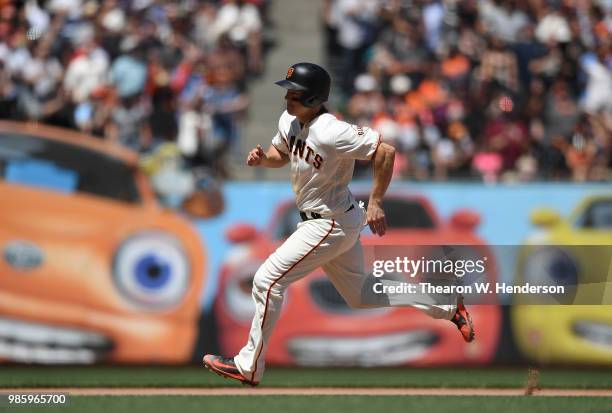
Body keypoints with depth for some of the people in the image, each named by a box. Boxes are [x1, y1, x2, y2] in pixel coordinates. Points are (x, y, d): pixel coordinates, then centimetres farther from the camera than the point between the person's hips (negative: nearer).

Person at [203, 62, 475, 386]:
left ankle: (249, 367, 1)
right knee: (361, 295, 22)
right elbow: (281, 153, 19)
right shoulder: (290, 120, 0)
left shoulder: (330, 133, -27)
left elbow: (385, 152, -27)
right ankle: (448, 308, 31)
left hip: (331, 225, -10)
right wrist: (262, 158, -4)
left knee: (268, 280, -9)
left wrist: (375, 203, -24)